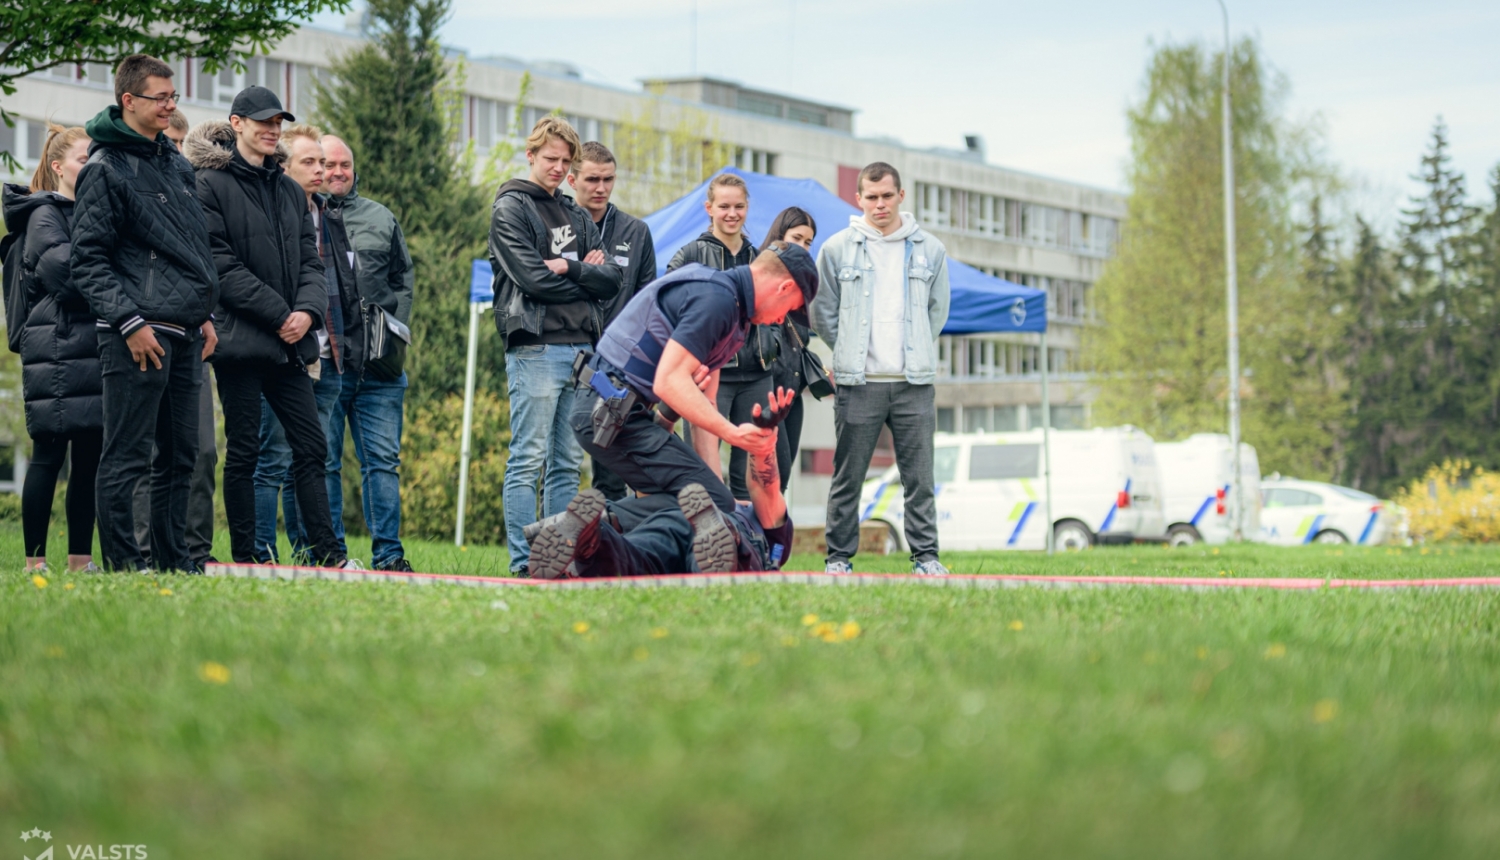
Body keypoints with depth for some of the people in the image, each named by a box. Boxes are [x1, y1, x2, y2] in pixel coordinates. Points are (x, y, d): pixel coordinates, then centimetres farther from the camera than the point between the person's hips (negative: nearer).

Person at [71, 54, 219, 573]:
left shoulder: (177, 164, 18)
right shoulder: (105, 169, -6)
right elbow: (88, 259, -10)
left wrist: (205, 314, 17)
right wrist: (129, 321, -16)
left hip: (185, 334, 8)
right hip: (137, 334, -8)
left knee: (180, 454, 9)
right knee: (126, 456, -6)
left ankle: (173, 559, 15)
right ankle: (123, 561, -3)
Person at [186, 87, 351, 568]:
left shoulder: (289, 191, 18)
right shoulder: (211, 185, -3)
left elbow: (310, 262, 14)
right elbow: (221, 266, -11)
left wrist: (308, 311, -7)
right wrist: (279, 314, -14)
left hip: (288, 345, 6)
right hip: (240, 339, -6)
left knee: (311, 447, 3)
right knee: (243, 451, -1)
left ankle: (327, 555, 5)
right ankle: (244, 559, 4)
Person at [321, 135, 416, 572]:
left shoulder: (381, 219, 16)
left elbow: (404, 277, 21)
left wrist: (397, 329, 9)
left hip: (379, 363, 4)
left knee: (383, 461, 4)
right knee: (324, 463, 0)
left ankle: (388, 553, 7)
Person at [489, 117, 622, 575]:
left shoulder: (576, 215, 20)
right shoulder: (510, 208, 1)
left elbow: (613, 278, 8)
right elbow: (533, 278, -12)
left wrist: (569, 268, -8)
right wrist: (587, 276, -1)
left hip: (582, 349, 7)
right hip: (536, 349, -7)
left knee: (568, 464, 7)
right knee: (528, 461, -7)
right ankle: (524, 562, -7)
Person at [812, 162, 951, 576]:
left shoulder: (929, 250, 7)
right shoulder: (837, 249, 2)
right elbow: (823, 314, 9)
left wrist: (914, 353, 13)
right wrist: (852, 353, 8)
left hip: (914, 384, 1)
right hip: (858, 384, -1)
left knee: (920, 478, 2)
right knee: (848, 478, 2)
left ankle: (925, 555, 9)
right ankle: (839, 556, 9)